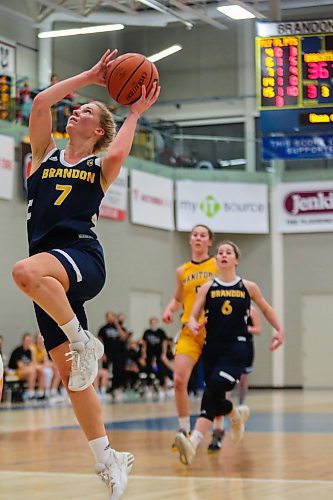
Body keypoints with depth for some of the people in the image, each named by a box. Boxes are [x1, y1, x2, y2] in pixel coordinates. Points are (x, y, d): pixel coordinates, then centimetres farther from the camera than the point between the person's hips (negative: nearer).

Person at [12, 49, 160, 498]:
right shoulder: (46, 155, 21)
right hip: (51, 276, 5)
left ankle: (84, 341, -21)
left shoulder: (100, 168, 11)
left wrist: (135, 114, 1)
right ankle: (109, 461, 9)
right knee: (70, 375, 1)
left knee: (26, 272, -40)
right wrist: (90, 77, 16)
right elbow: (41, 102, 9)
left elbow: (117, 154, -14)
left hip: (82, 258, -5)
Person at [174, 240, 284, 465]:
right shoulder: (207, 287, 5)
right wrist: (194, 326, -19)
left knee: (213, 390, -24)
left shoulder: (248, 287, 5)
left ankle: (194, 442, -33)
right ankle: (237, 415, 45)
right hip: (212, 347, 3)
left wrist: (279, 330, 11)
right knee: (215, 400, 9)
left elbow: (266, 309, 21)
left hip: (236, 348, -3)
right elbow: (193, 316, 3)